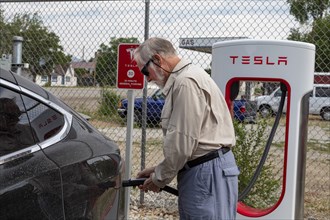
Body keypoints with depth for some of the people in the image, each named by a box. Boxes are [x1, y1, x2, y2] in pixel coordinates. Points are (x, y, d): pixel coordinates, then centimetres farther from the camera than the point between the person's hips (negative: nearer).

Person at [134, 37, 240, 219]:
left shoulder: (186, 82, -15)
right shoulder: (181, 79, 19)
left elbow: (182, 143, -18)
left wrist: (159, 178, -5)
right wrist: (159, 170, 16)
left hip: (207, 173, -10)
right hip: (200, 170, 10)